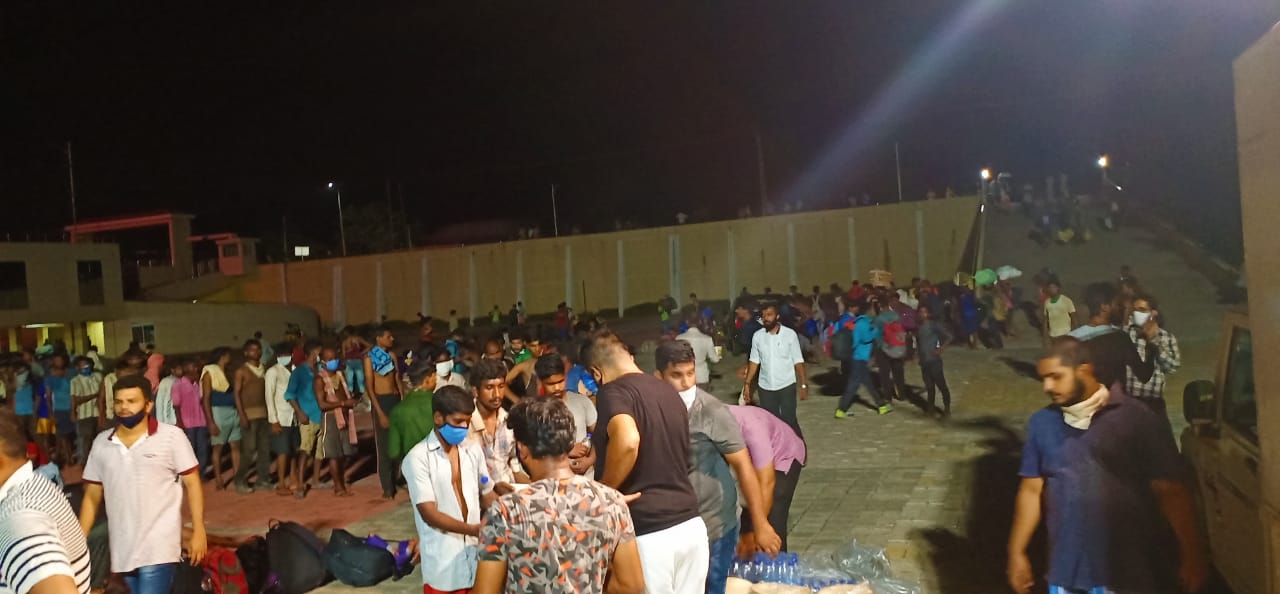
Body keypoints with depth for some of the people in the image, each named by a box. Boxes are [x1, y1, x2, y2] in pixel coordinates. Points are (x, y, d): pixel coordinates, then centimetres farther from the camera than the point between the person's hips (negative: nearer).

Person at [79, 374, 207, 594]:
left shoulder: (172, 436, -7)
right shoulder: (101, 442, 6)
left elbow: (192, 484, -5)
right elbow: (92, 497, 12)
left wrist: (198, 531, -9)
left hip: (159, 548, -5)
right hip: (123, 549, 5)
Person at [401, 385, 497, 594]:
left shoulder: (473, 449, 5)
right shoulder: (418, 458, -12)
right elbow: (429, 514, -16)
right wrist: (474, 530, -27)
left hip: (475, 551, 5)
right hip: (442, 561, -5)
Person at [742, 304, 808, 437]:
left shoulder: (790, 334, -8)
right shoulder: (757, 336, -1)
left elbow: (798, 361, -5)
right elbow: (754, 361, 6)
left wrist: (803, 384, -8)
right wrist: (747, 384, 2)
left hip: (786, 386, -3)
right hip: (765, 387, 3)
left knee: (789, 421, -2)